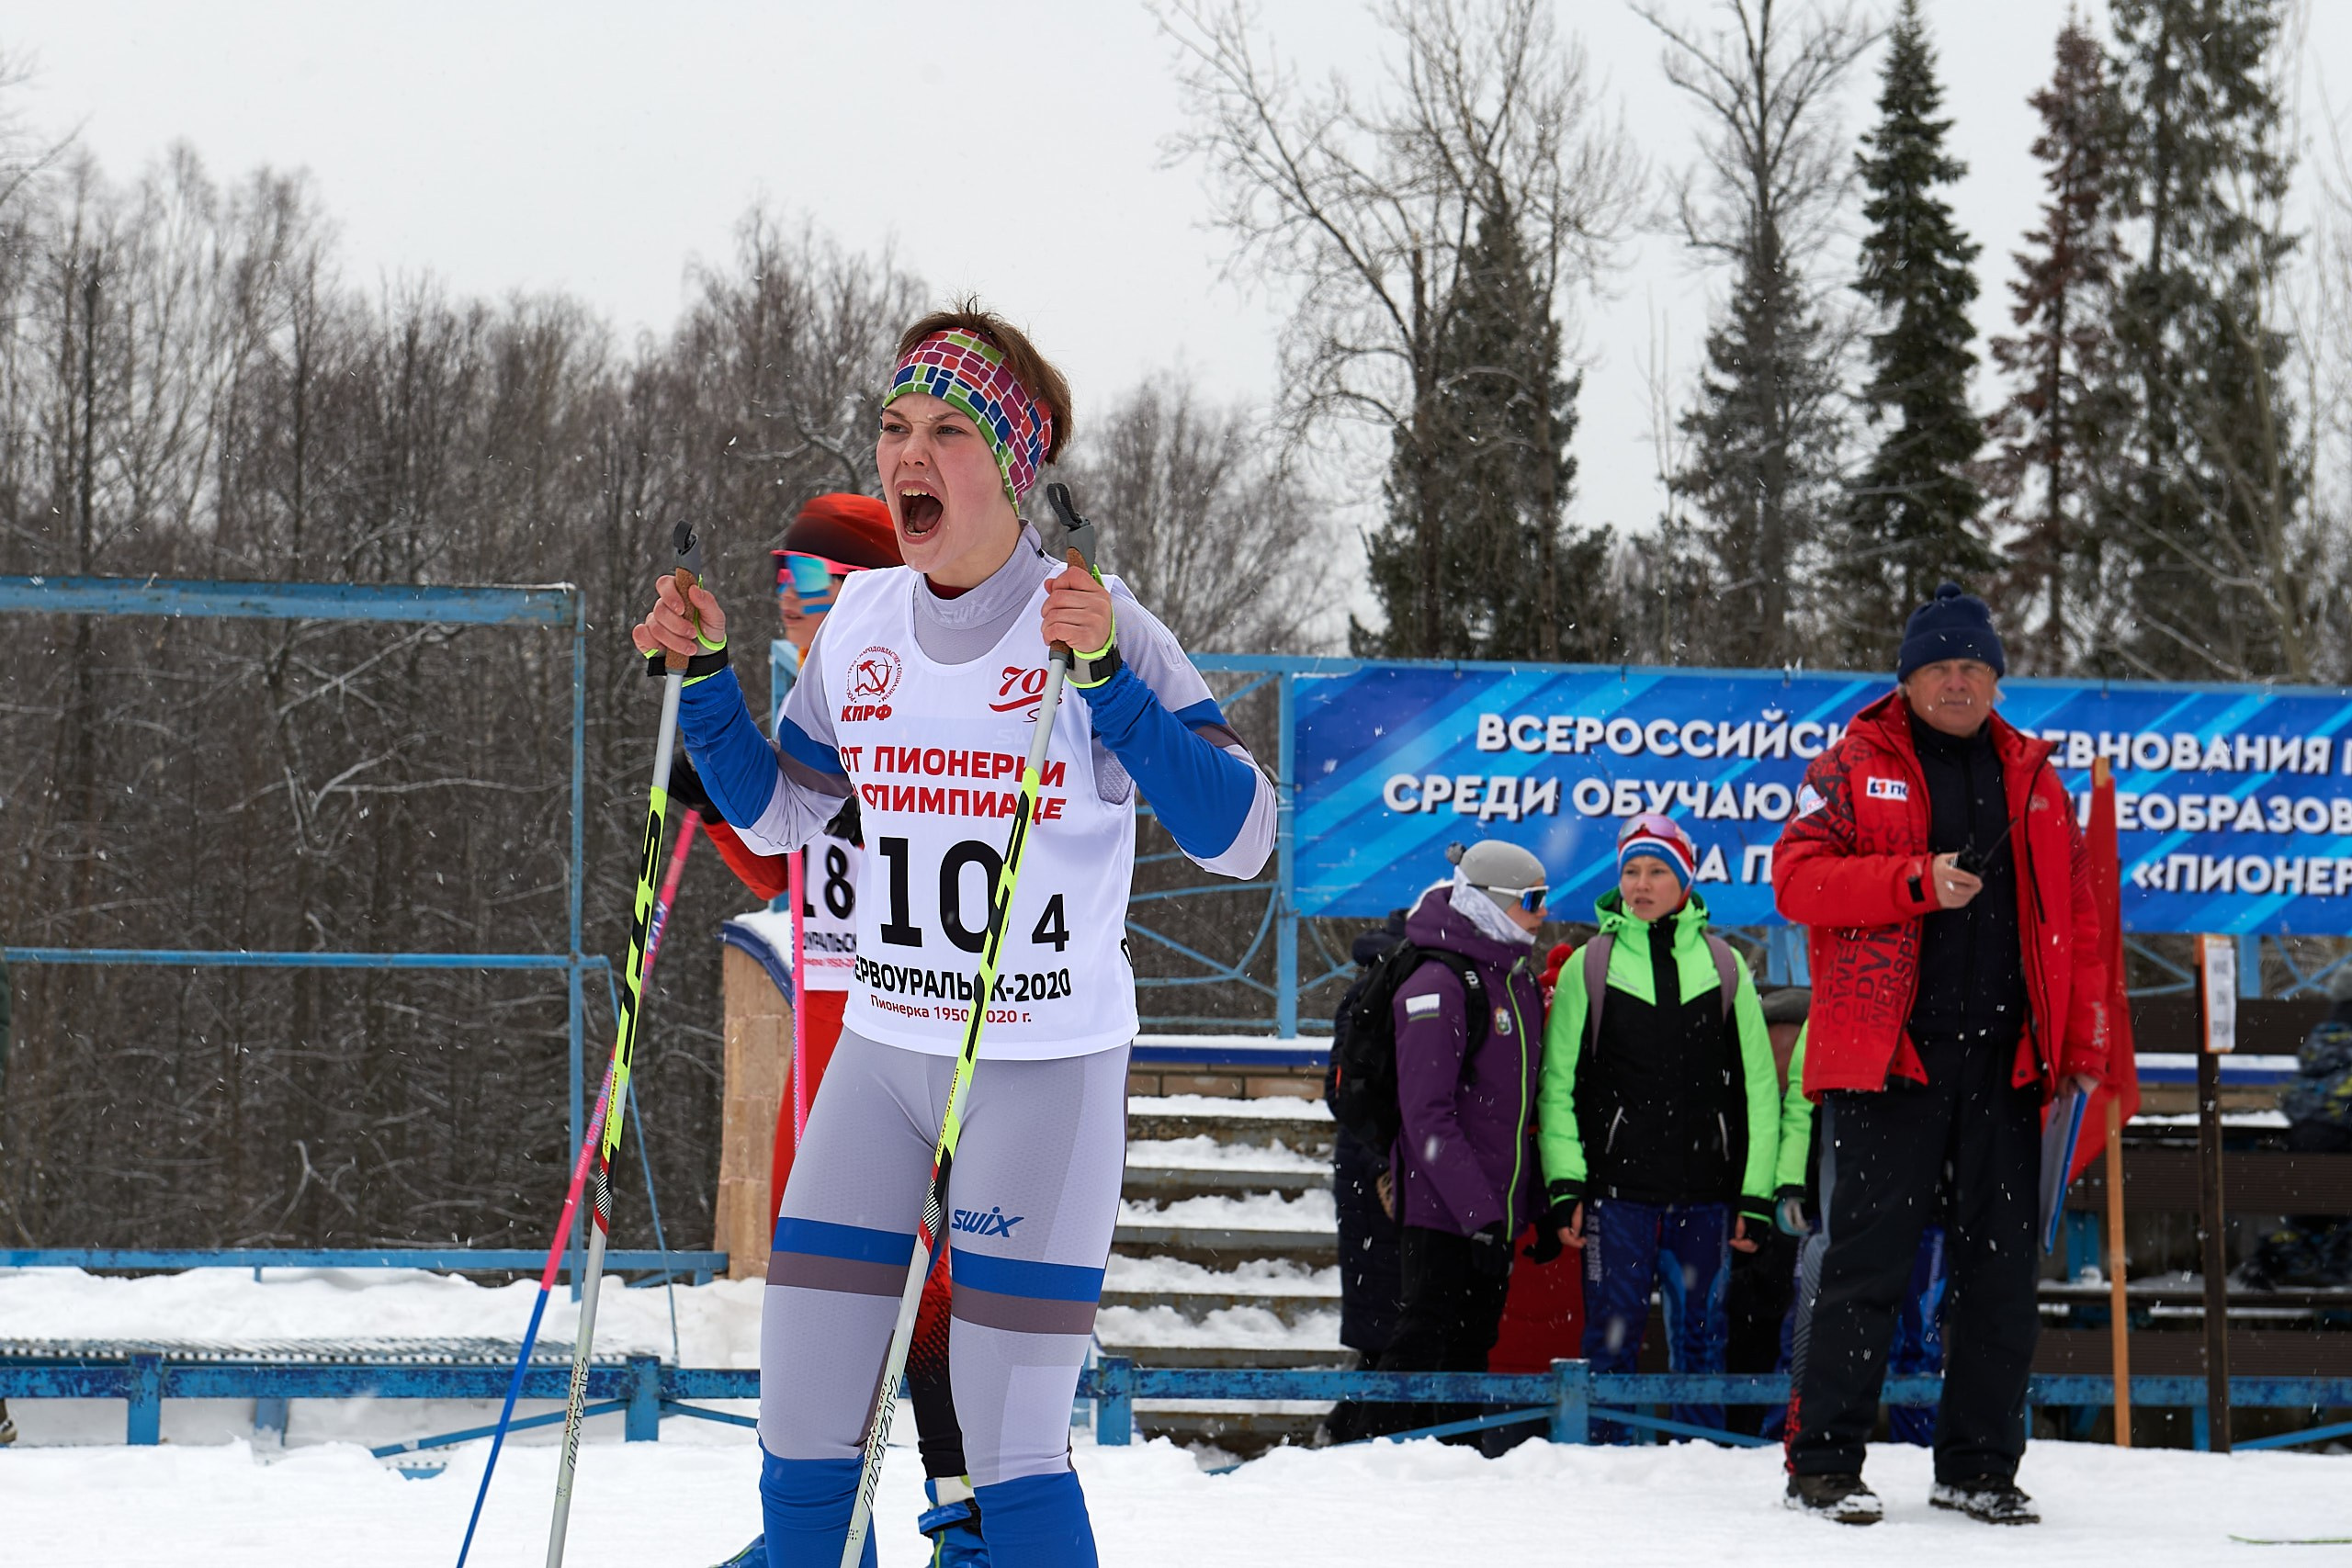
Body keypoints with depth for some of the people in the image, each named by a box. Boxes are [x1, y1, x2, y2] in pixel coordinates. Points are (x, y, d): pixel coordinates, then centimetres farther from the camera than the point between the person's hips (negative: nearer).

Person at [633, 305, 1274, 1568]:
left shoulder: (1093, 622, -11)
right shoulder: (864, 623, 4)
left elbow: (1240, 840, -18)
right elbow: (772, 817, 18)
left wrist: (1104, 677, -27)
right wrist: (702, 679, 4)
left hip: (1047, 1069, -5)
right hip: (879, 1053, 5)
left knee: (1011, 1444, -6)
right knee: (801, 1439, 2)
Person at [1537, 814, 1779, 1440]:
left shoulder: (1724, 968, 9)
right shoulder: (1589, 966, 5)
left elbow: (1757, 1087, 9)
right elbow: (1560, 1083, 3)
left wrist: (1755, 1194, 2)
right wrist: (1565, 1183, -6)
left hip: (1705, 1192, 1)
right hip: (1616, 1185, -1)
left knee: (1701, 1334, 6)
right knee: (1613, 1334, -4)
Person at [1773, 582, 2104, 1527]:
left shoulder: (2032, 781, 16)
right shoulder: (1855, 768, 5)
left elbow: (2074, 915, 15)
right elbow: (1797, 877, -6)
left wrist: (2083, 1044, 7)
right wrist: (1918, 881, -17)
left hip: (2006, 1059, 4)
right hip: (1886, 1055, -4)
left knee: (2000, 1267, 5)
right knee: (1865, 1260, -4)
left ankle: (1979, 1465, 13)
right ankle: (1823, 1462, 2)